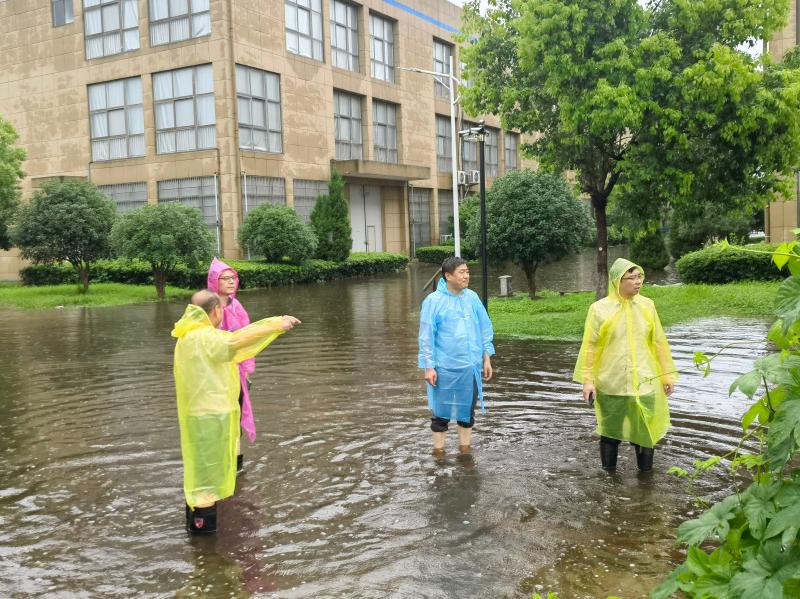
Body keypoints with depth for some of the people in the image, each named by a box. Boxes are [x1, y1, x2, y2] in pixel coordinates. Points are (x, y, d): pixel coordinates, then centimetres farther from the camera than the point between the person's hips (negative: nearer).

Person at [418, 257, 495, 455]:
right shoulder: (433, 301, -9)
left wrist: (486, 358, 8)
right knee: (441, 411, 8)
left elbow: (485, 329, 9)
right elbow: (426, 336, -8)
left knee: (467, 409, 15)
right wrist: (428, 367, -10)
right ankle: (439, 450, 23)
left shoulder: (472, 297, 3)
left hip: (471, 367, 4)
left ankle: (465, 449, 31)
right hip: (444, 368, -4)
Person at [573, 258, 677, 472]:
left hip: (644, 382, 2)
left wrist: (667, 375, 8)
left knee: (645, 430, 8)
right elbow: (590, 347, -5)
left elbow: (659, 342, 6)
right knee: (610, 432, 10)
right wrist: (587, 380, -8)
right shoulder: (600, 309, -7)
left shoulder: (647, 305, 1)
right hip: (611, 384, -2)